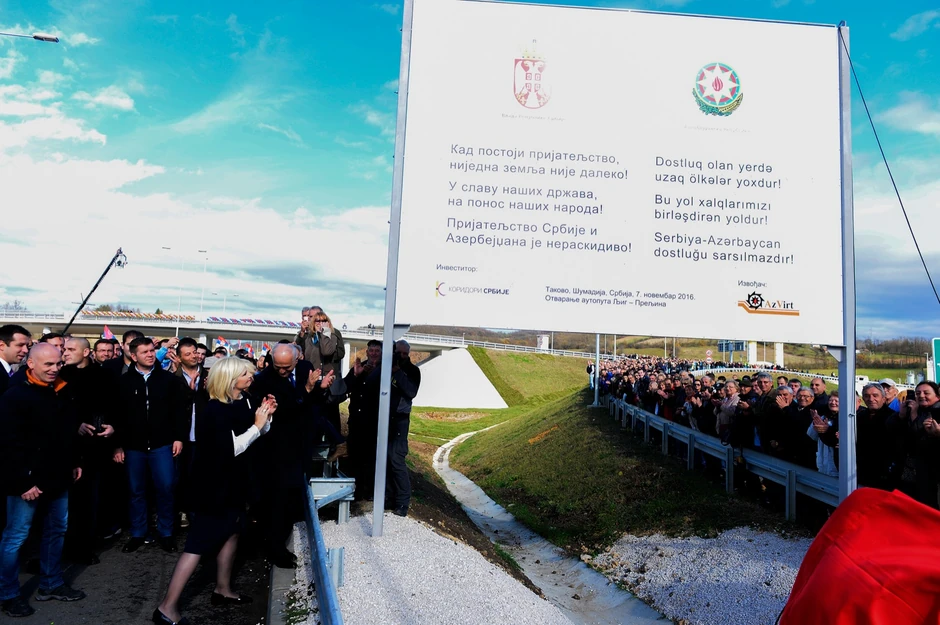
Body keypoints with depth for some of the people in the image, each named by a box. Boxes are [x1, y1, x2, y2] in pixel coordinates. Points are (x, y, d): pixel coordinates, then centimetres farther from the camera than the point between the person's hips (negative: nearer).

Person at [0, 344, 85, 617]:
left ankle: (51, 584, 30)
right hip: (29, 482, -7)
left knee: (57, 530, 16)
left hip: (57, 479, 7)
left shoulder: (62, 393, 6)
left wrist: (74, 463, 14)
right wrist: (22, 482, -20)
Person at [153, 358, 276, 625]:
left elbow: (259, 433, 10)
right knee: (200, 540, -5)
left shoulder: (245, 401, 0)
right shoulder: (216, 410, -23)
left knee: (232, 530, 18)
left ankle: (223, 589, 33)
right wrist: (256, 425, -22)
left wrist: (266, 417, -8)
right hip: (216, 481, -9)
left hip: (233, 477, 9)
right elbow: (231, 448, -27)